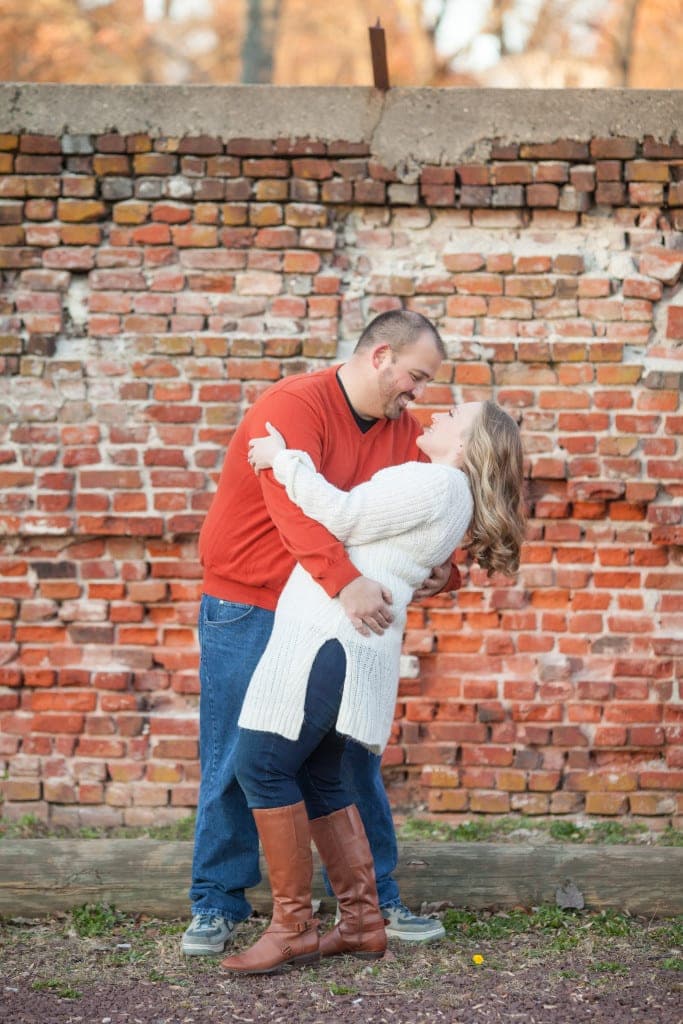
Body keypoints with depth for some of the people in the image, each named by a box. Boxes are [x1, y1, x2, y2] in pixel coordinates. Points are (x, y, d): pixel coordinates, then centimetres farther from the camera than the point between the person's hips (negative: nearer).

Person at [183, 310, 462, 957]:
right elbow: (293, 502, -34)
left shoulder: (402, 431, 5)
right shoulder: (294, 406, -19)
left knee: (354, 759, 8)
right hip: (246, 611, -6)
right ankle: (217, 906, 12)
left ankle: (373, 899, 18)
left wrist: (443, 571, -17)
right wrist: (344, 581, -46)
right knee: (235, 764, 1)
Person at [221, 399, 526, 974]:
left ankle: (293, 927, -9)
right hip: (332, 640, 11)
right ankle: (362, 922, 15)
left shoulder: (435, 484, -8)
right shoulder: (448, 495, 23)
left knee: (262, 763, -12)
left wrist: (284, 460, -5)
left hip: (332, 639, -11)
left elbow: (343, 516, -14)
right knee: (317, 780, 13)